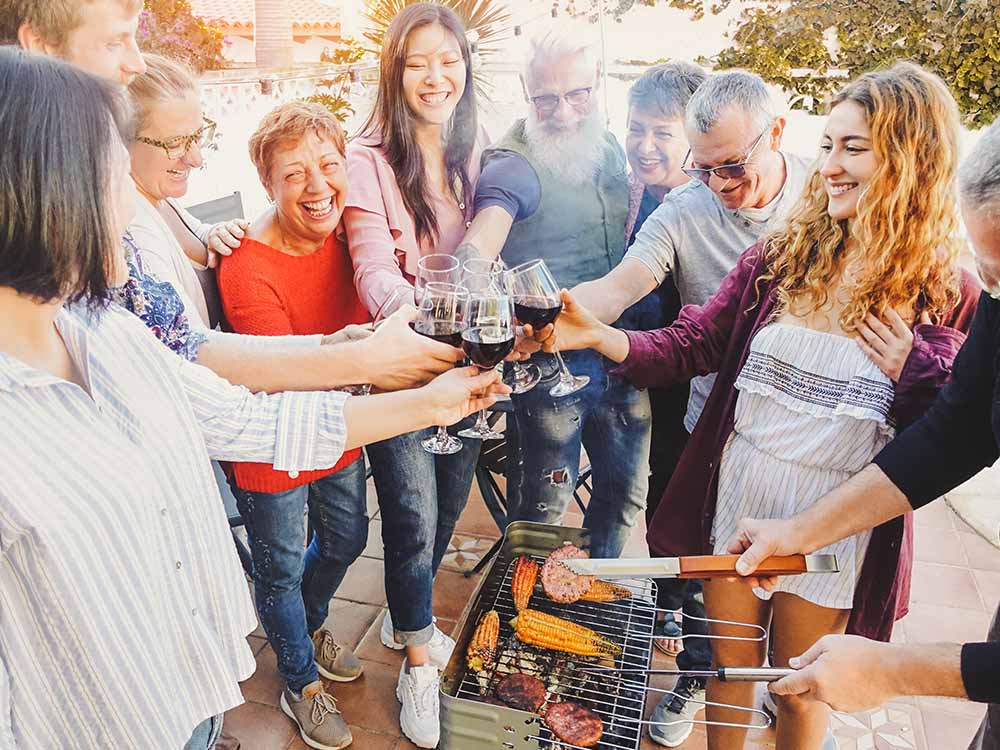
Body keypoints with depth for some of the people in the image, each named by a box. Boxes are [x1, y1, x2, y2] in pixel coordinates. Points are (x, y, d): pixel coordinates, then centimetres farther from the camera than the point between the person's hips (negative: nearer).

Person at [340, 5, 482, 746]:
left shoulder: (474, 152, 6)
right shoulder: (369, 158, -10)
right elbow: (373, 269, -21)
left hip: (468, 359, 5)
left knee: (449, 503, 17)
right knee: (414, 516, -1)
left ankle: (406, 618, 45)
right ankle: (420, 662, 25)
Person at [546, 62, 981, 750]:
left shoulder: (949, 298, -9)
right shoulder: (784, 256, -3)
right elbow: (695, 344, -5)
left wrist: (912, 370, -21)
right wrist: (601, 337, -20)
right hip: (735, 493, 2)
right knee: (729, 661, 22)